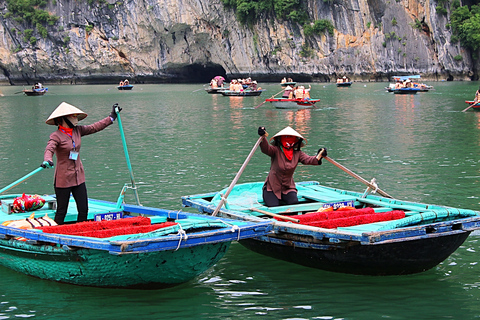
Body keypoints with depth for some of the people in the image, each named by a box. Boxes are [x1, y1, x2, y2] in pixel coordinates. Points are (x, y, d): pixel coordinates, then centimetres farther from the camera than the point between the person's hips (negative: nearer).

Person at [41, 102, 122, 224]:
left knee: (83, 210, 5)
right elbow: (49, 149, -28)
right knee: (61, 212, 1)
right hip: (63, 179, -6)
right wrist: (47, 160, -50)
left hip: (78, 177, 6)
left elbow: (95, 127, 15)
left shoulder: (77, 131, 6)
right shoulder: (56, 136, -13)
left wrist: (112, 117, 18)